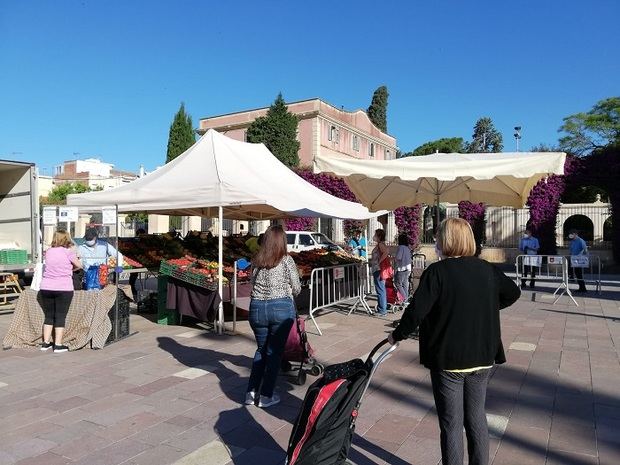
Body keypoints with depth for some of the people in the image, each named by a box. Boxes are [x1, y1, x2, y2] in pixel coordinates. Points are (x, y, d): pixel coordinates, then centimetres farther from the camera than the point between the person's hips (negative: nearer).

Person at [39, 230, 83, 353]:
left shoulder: (48, 251, 6)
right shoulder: (68, 252, -6)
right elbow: (79, 265, 3)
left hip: (46, 288, 4)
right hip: (63, 288, -4)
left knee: (48, 316, 15)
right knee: (60, 317, 1)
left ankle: (46, 343, 19)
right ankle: (58, 345, 3)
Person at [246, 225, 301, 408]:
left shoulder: (256, 261, 5)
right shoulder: (286, 260, -4)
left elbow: (253, 282, 9)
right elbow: (296, 288, -1)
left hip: (256, 308, 4)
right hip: (281, 307, -3)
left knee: (261, 349, 20)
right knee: (275, 352, 9)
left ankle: (251, 392, 20)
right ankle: (266, 396, 13)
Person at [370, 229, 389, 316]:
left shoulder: (380, 244, -14)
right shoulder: (380, 244, 15)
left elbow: (386, 252, -31)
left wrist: (379, 262, -23)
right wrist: (371, 260, 17)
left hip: (378, 270, -11)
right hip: (378, 270, 11)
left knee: (380, 290, -5)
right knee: (382, 289, 16)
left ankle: (382, 310, 0)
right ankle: (384, 308, 25)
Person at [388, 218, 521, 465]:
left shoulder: (437, 271, -16)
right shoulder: (487, 269, 1)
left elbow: (416, 310, -21)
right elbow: (513, 292, 14)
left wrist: (397, 335, -7)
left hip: (448, 361, -5)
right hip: (482, 358, 5)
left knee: (451, 424, 8)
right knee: (476, 417, 21)